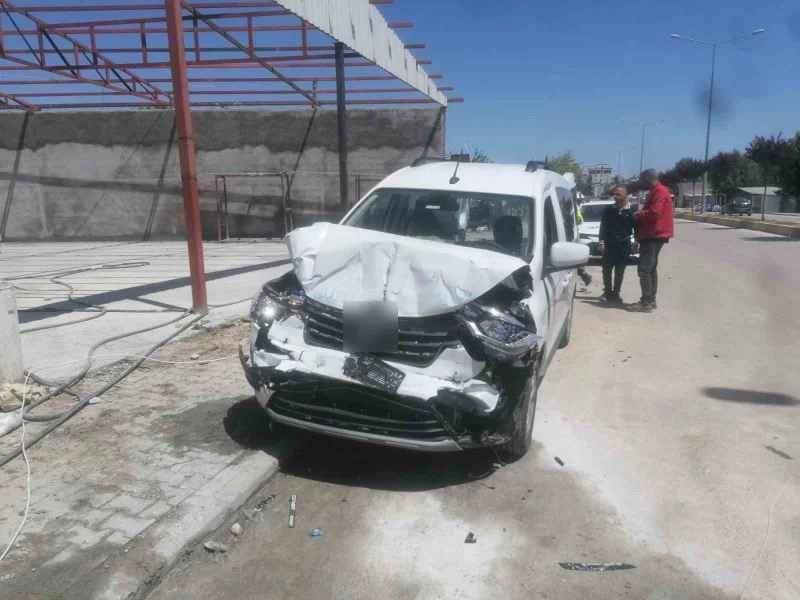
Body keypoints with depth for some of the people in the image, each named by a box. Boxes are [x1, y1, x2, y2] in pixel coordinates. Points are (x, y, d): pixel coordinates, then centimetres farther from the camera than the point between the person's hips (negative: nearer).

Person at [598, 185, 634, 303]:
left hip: (624, 246, -1)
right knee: (607, 270, 4)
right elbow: (602, 227, 4)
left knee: (619, 272, 6)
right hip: (609, 245, 1)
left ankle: (615, 293, 16)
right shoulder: (608, 210, 3)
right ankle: (608, 292, 18)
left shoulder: (631, 211, 0)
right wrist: (602, 242, -3)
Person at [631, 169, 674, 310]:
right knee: (651, 268, 13)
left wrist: (638, 215, -11)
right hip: (652, 235, 11)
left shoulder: (659, 191, -15)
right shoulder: (656, 191, 19)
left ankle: (646, 302, -12)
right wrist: (640, 216, 9)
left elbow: (654, 212, -25)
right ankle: (650, 300, 18)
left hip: (654, 236, -11)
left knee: (644, 269, -12)